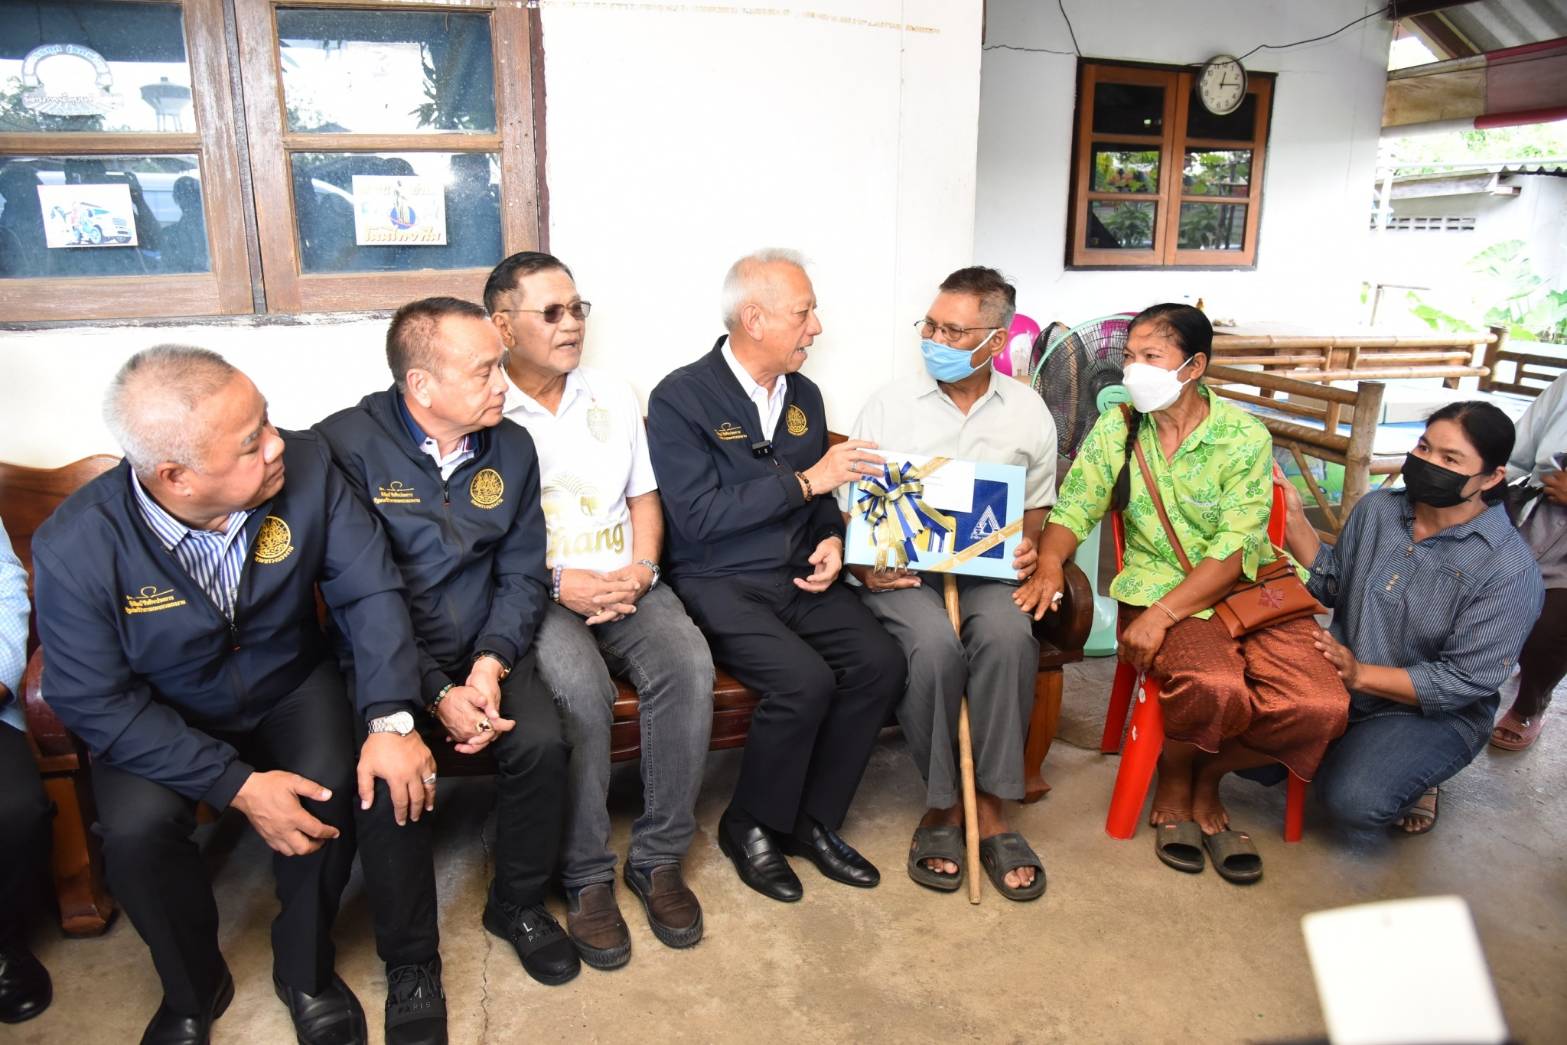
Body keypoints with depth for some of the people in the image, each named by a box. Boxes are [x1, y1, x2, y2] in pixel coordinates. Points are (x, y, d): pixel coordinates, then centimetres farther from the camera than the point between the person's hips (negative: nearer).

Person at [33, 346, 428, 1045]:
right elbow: (94, 702, -20)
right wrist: (235, 785, -28)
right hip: (161, 721, -1)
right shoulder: (76, 547, -25)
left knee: (330, 786, -24)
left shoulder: (306, 467, -21)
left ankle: (306, 972, 6)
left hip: (290, 691, 1)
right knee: (135, 828, -25)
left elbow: (369, 591, -18)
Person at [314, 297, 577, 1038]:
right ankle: (410, 962, -2)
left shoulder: (511, 447, 1)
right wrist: (436, 693, -21)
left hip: (483, 648, 4)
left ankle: (518, 905, 9)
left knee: (541, 742, -21)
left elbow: (521, 573, 2)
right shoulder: (346, 444, -13)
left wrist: (491, 663, -15)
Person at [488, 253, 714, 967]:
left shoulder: (614, 397, 15)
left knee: (689, 667, -25)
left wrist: (640, 570, -4)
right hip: (536, 591, -4)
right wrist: (558, 583, -16)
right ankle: (585, 877, -13)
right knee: (580, 689, -33)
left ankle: (658, 857, -9)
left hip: (625, 583, 4)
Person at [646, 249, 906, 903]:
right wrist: (805, 481, -17)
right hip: (718, 583, -6)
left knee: (880, 662, -16)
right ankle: (750, 826, 0)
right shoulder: (680, 398, -9)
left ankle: (813, 820, 3)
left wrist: (832, 538, 0)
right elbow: (698, 516, -18)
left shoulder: (803, 395, 12)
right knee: (806, 679, -28)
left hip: (798, 578, 7)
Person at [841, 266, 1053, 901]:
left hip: (987, 568, 2)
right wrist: (864, 564, -12)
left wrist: (1027, 550, -4)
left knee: (1008, 634, -33)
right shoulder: (890, 404, 6)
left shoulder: (1027, 412, 11)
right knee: (935, 643, -34)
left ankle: (990, 809, -18)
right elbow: (849, 507, 6)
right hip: (902, 568, -1)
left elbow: (1038, 505, 19)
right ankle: (941, 803, -12)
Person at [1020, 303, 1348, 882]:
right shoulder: (1115, 429, 3)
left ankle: (1207, 779, 7)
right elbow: (1073, 512, 4)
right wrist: (1050, 563, -19)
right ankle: (1173, 787, 2)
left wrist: (1160, 616, -24)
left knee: (1320, 706, -22)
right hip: (1158, 589, -1)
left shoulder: (1245, 437, -6)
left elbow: (1234, 548, -13)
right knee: (1215, 687, -33)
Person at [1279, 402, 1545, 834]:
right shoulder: (1377, 509, -3)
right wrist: (1294, 521, -10)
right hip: (1338, 681, 5)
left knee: (1352, 800, -28)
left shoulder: (1510, 569, -19)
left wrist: (1361, 675, -26)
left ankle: (1417, 775, 7)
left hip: (1434, 713, -4)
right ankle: (1343, 748, 15)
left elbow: (1465, 682, -19)